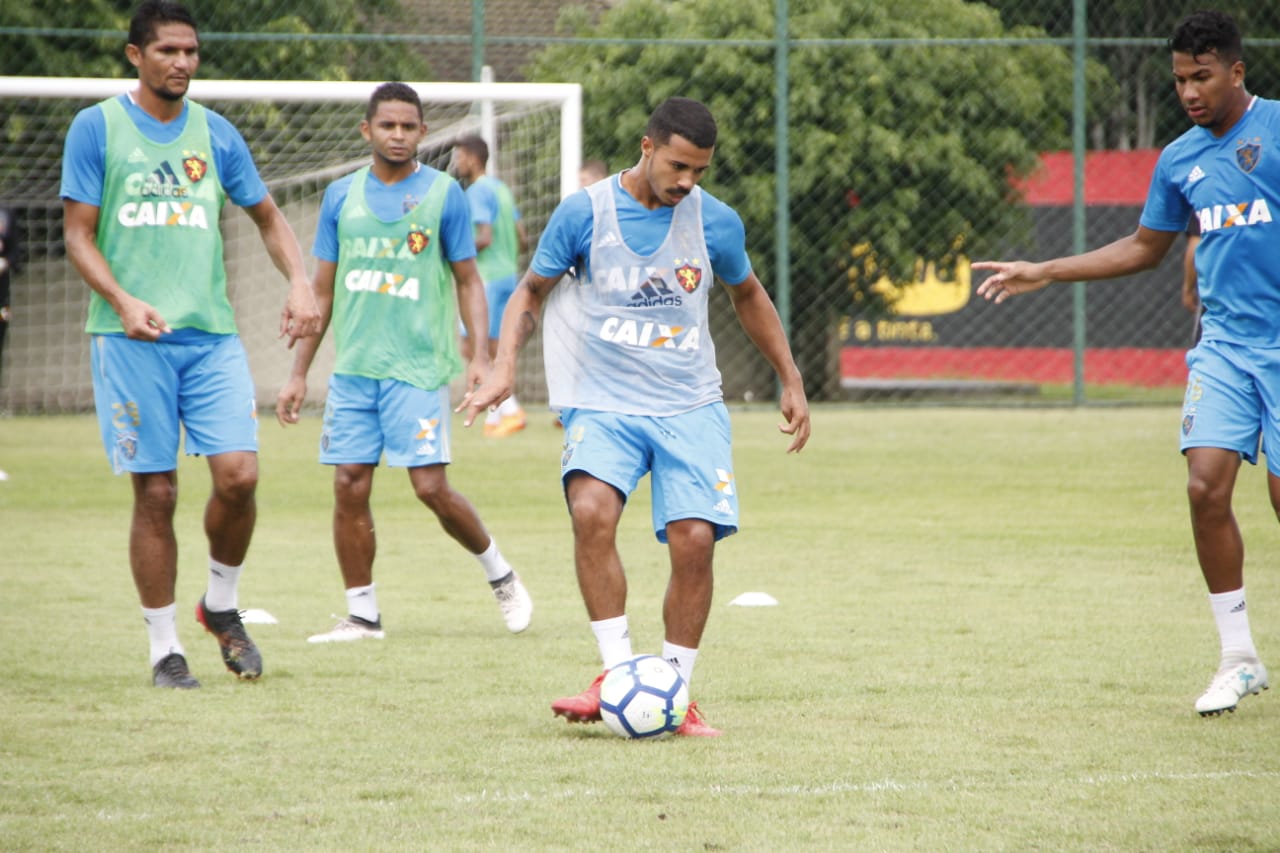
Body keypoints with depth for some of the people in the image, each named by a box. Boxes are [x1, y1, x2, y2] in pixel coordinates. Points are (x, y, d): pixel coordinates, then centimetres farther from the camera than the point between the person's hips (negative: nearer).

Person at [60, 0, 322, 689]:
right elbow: (78, 234, -1)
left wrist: (299, 283, 4)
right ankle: (164, 649, 7)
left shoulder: (215, 134, 12)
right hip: (131, 340, -3)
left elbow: (268, 218, 21)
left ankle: (221, 606, 14)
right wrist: (124, 301, -17)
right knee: (155, 493, -4)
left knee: (239, 474, -11)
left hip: (212, 333, 3)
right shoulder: (97, 128, 1)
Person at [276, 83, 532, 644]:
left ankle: (502, 577, 12)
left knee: (430, 487, -9)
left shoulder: (443, 194, 0)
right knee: (349, 488, 0)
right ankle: (362, 615, 8)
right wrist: (299, 374, 12)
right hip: (353, 367, 4)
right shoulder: (342, 196, 10)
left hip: (418, 366, -4)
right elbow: (323, 290, 15)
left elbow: (468, 281, 3)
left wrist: (481, 354, -9)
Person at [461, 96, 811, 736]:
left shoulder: (715, 222, 2)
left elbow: (748, 296, 20)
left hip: (691, 407, 2)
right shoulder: (584, 214, -5)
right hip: (604, 404, -2)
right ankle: (618, 672, -22)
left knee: (694, 540, -13)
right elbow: (531, 292, 7)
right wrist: (505, 365, -9)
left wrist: (791, 382, 22)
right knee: (591, 511, -28)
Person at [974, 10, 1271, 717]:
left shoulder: (1274, 128, -5)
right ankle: (1237, 658, 1)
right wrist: (1045, 273, 21)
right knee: (1206, 484, -10)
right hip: (1225, 343, 4)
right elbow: (1144, 248, 25)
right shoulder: (1179, 159, 12)